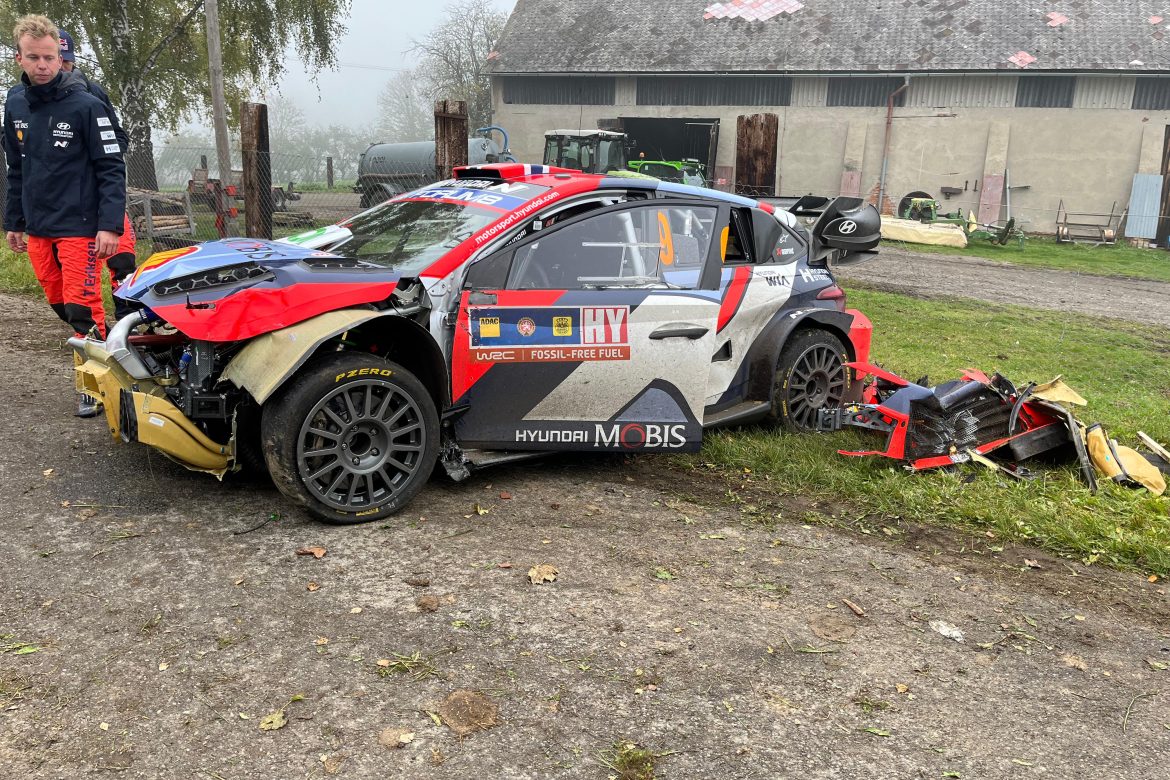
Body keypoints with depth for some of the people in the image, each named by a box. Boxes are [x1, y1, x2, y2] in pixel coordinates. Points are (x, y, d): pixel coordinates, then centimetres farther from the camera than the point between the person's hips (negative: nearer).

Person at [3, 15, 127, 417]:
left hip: (79, 226, -6)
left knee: (82, 307, -6)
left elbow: (112, 169, -10)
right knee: (59, 303, 12)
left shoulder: (85, 105, -9)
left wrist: (110, 225, -18)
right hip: (37, 229, 6)